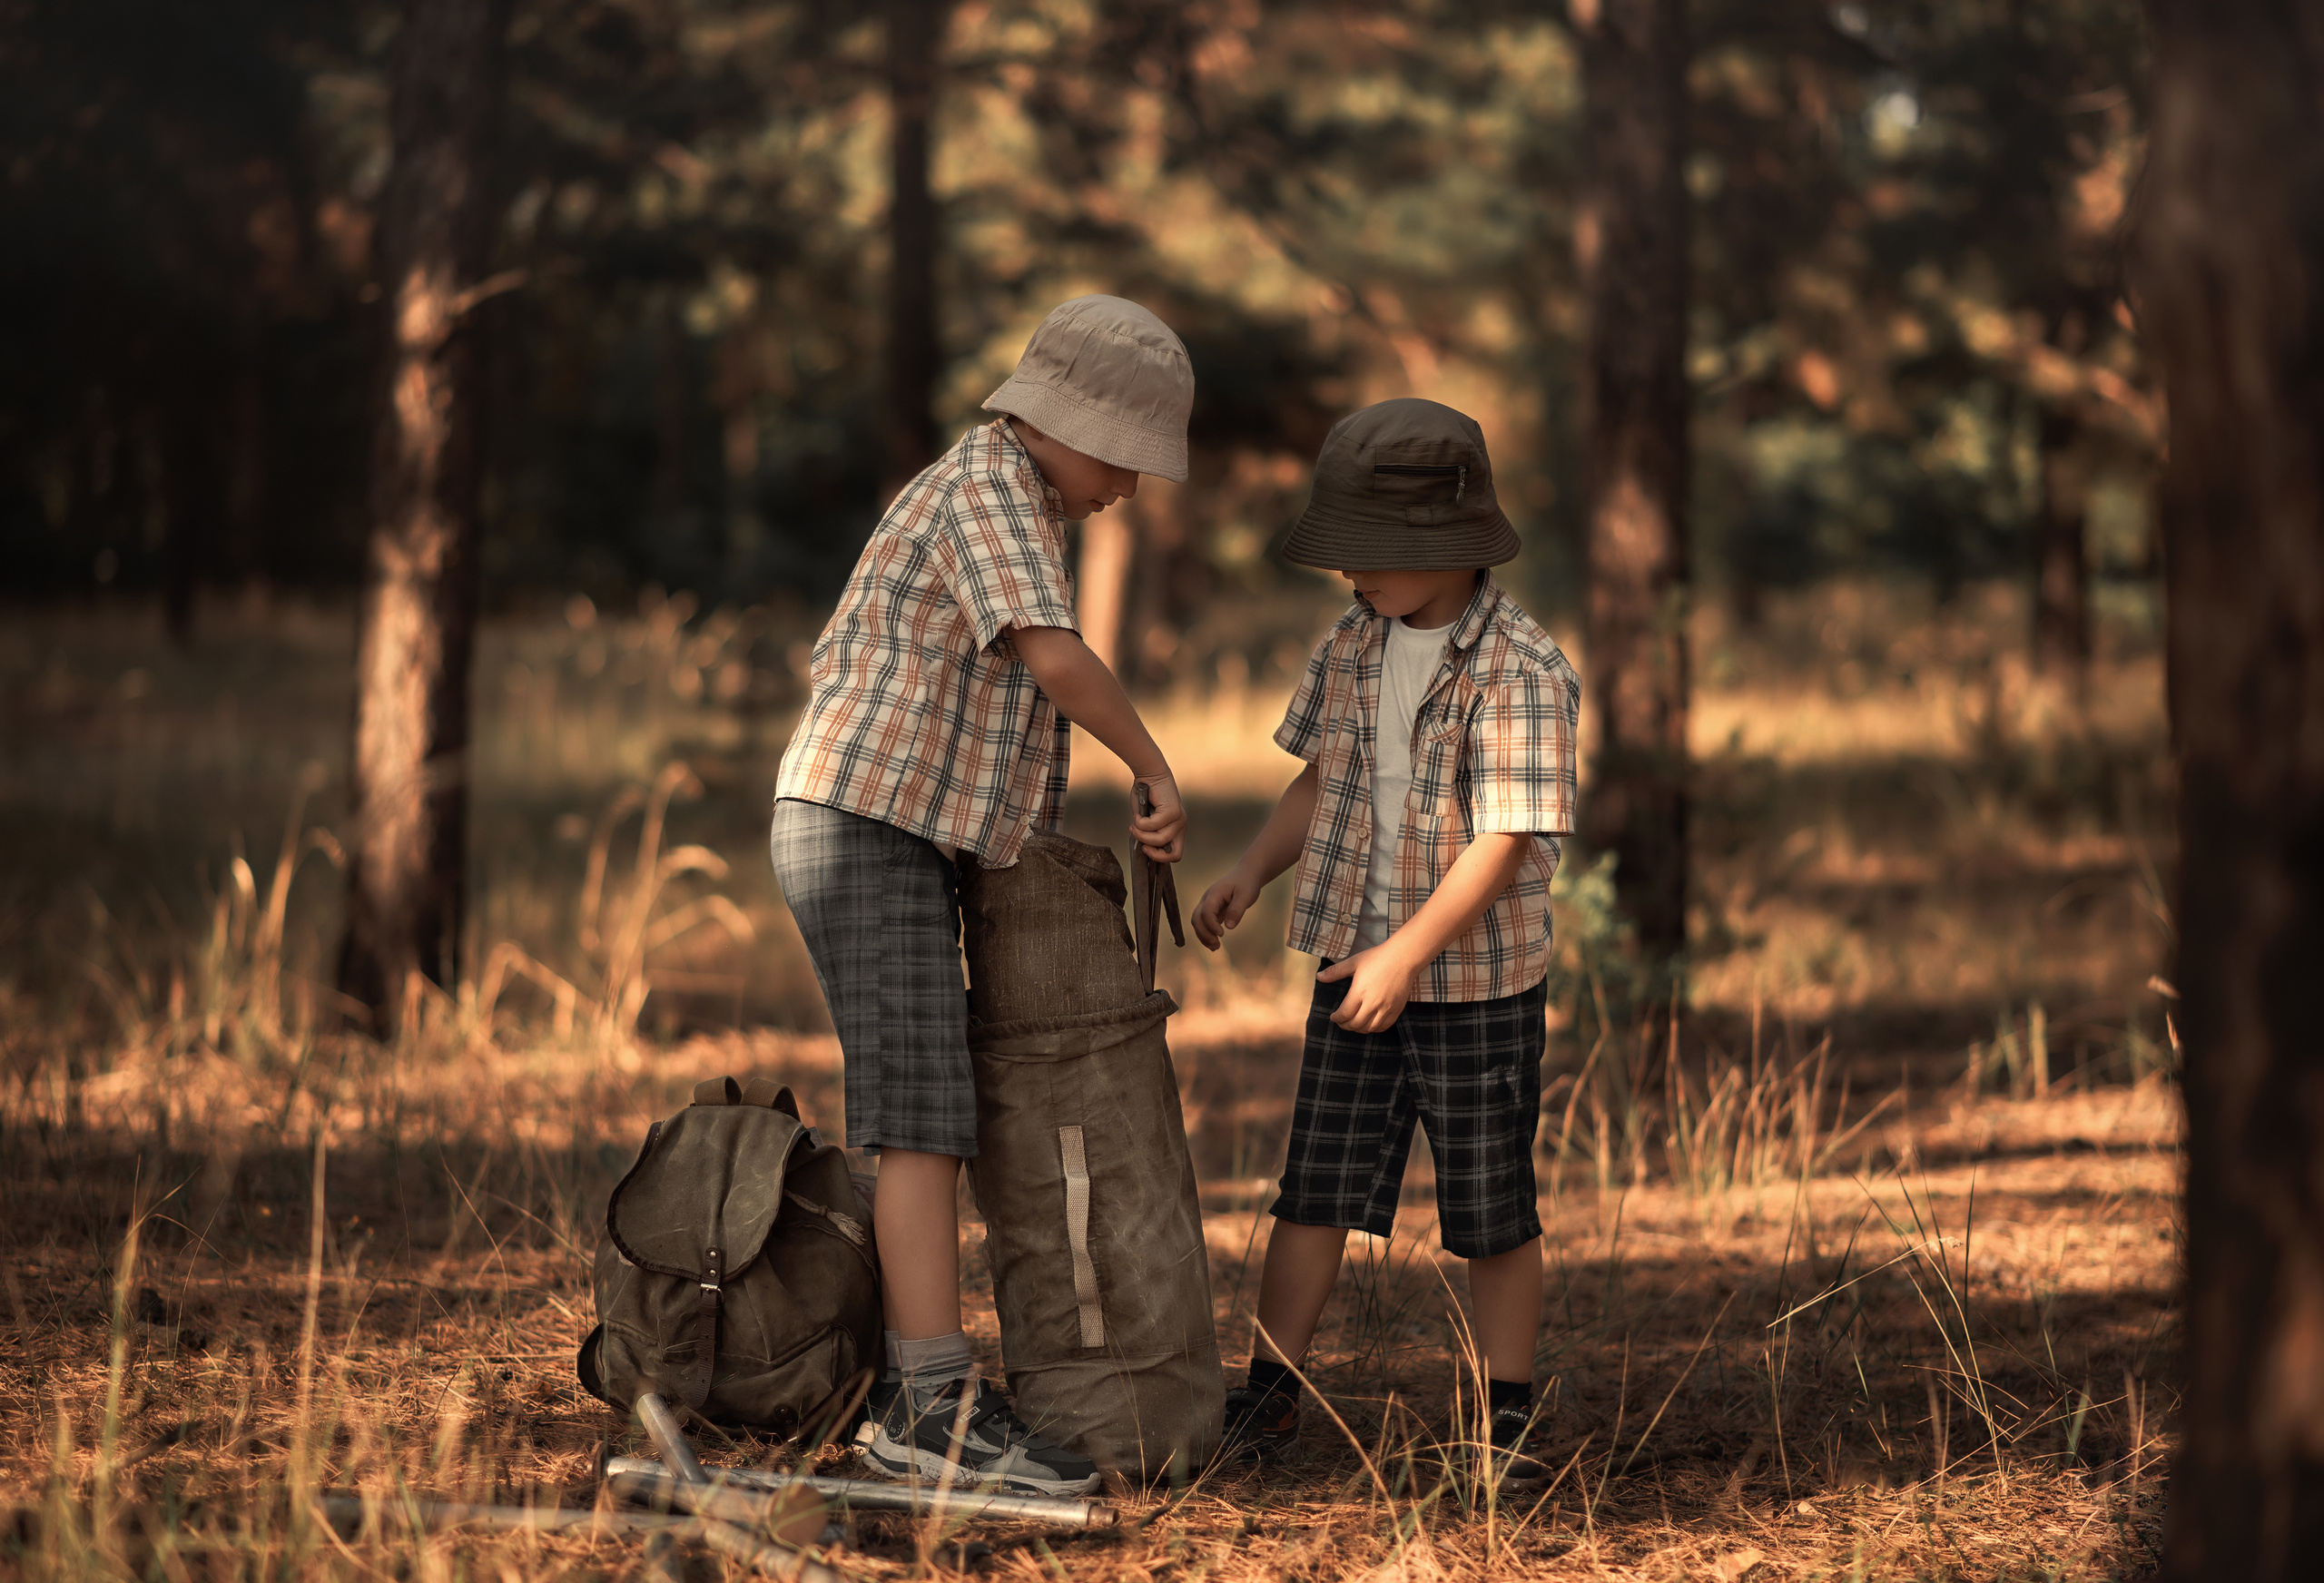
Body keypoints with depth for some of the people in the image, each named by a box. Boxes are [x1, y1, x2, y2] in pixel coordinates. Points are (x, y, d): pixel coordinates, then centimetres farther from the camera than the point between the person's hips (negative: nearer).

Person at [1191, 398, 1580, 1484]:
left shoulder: (1521, 673, -18)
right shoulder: (1353, 647, 3)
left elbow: (1504, 839, -22)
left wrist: (1406, 954, -26)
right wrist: (1252, 874, 1)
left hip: (1481, 982, -5)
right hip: (1357, 967, 5)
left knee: (1492, 1212, 5)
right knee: (1317, 1188, 7)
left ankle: (1506, 1420, 15)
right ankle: (1267, 1395, 14)